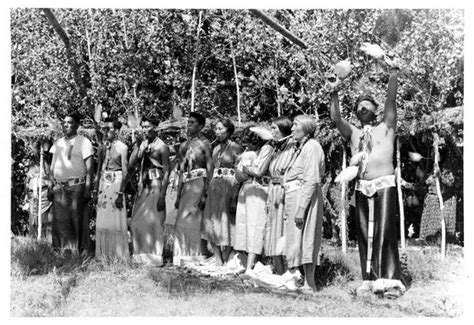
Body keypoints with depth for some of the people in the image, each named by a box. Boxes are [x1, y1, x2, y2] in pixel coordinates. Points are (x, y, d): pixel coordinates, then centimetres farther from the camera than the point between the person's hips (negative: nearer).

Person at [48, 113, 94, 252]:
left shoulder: (83, 142, 1)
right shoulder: (58, 143, 17)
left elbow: (89, 166, -4)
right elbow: (53, 164, 22)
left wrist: (88, 188, -11)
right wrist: (51, 179, 5)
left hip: (76, 186, -5)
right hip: (59, 187, 5)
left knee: (77, 220, -6)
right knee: (59, 220, 3)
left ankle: (80, 249, -4)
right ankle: (59, 248, 7)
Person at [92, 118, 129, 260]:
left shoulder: (122, 147, -6)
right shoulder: (102, 147, 11)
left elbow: (125, 171, -9)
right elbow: (98, 169, 16)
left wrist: (120, 193, -14)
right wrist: (95, 190, 11)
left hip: (116, 182, -5)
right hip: (103, 183, 5)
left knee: (116, 220, -4)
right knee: (102, 221, 6)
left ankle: (119, 255, 3)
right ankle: (103, 254, 14)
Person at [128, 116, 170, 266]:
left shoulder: (161, 147, -7)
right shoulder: (143, 145, 12)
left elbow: (166, 173, -9)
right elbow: (131, 165, 4)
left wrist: (162, 195, -16)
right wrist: (135, 145, -3)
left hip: (156, 186, -6)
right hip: (143, 187, 7)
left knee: (153, 221, -6)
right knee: (136, 222, 6)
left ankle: (155, 256, 2)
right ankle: (142, 254, 17)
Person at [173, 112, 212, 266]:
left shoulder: (204, 143, -2)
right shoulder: (184, 146, 18)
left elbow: (209, 170, -8)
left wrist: (205, 194, -16)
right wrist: (178, 195, 15)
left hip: (199, 183, -6)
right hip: (186, 185, 6)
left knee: (189, 219, -11)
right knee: (181, 221, 2)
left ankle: (195, 256, -3)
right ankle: (183, 257, 8)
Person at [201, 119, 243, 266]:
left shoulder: (236, 148, -5)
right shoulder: (216, 149, 15)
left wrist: (234, 196, -16)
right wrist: (207, 191, 10)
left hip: (229, 187, -7)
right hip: (214, 187, 7)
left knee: (226, 224, -2)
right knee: (212, 223, 3)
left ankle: (225, 261, 7)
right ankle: (218, 261, 9)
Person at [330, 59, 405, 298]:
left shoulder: (385, 127, 10)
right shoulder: (353, 133, 18)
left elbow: (391, 100, -3)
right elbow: (336, 118, 2)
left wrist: (393, 72, -14)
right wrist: (334, 94, -11)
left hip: (384, 185, -4)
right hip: (362, 188, 4)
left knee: (385, 232, -13)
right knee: (364, 234, 1)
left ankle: (390, 281, -16)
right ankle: (370, 280, 4)